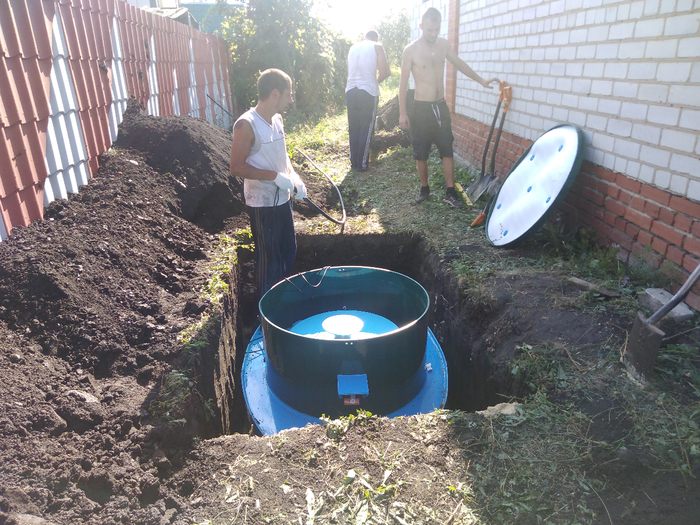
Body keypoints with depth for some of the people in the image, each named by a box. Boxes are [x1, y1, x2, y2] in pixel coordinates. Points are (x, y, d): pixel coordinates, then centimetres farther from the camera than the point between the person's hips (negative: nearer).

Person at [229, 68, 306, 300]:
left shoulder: (277, 119, 7)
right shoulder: (246, 124, -18)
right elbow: (237, 167, -21)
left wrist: (293, 176, 0)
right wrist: (276, 176, -24)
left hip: (283, 199, 9)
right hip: (262, 203, -8)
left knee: (288, 251, 19)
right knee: (269, 259, 3)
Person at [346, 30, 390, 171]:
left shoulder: (353, 48, 18)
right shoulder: (377, 47, 3)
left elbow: (350, 71, 18)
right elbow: (384, 72, -4)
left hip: (350, 90, 5)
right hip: (368, 91, -4)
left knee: (353, 128, 12)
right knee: (366, 129, 3)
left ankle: (353, 162, 16)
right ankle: (362, 164, 5)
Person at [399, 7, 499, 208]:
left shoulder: (443, 45, 4)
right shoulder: (411, 50, -9)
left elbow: (460, 64, 18)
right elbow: (403, 82, -7)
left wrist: (481, 81, 20)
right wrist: (402, 112, -10)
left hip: (441, 106, 4)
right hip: (421, 108, -4)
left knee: (447, 151, 0)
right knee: (421, 153, 4)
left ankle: (450, 193, 5)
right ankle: (424, 189, 22)